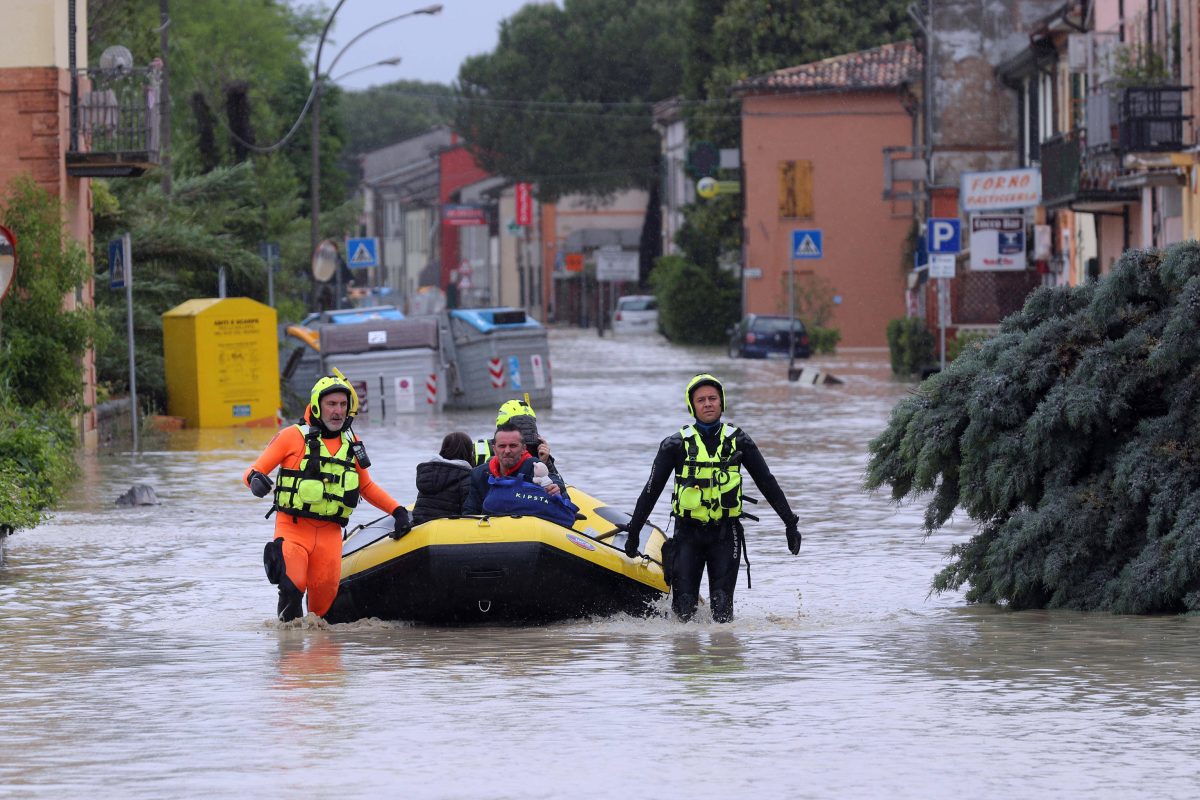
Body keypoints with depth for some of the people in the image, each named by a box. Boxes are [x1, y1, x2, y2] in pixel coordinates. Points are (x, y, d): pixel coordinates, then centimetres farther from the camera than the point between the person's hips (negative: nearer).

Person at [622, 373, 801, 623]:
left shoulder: (738, 441, 6)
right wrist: (633, 532, 7)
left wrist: (790, 523, 9)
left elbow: (767, 483, 11)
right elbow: (652, 490, 7)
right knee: (684, 606, -7)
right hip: (688, 533, 0)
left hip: (726, 534, 0)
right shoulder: (676, 445, 3)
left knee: (722, 606, -10)